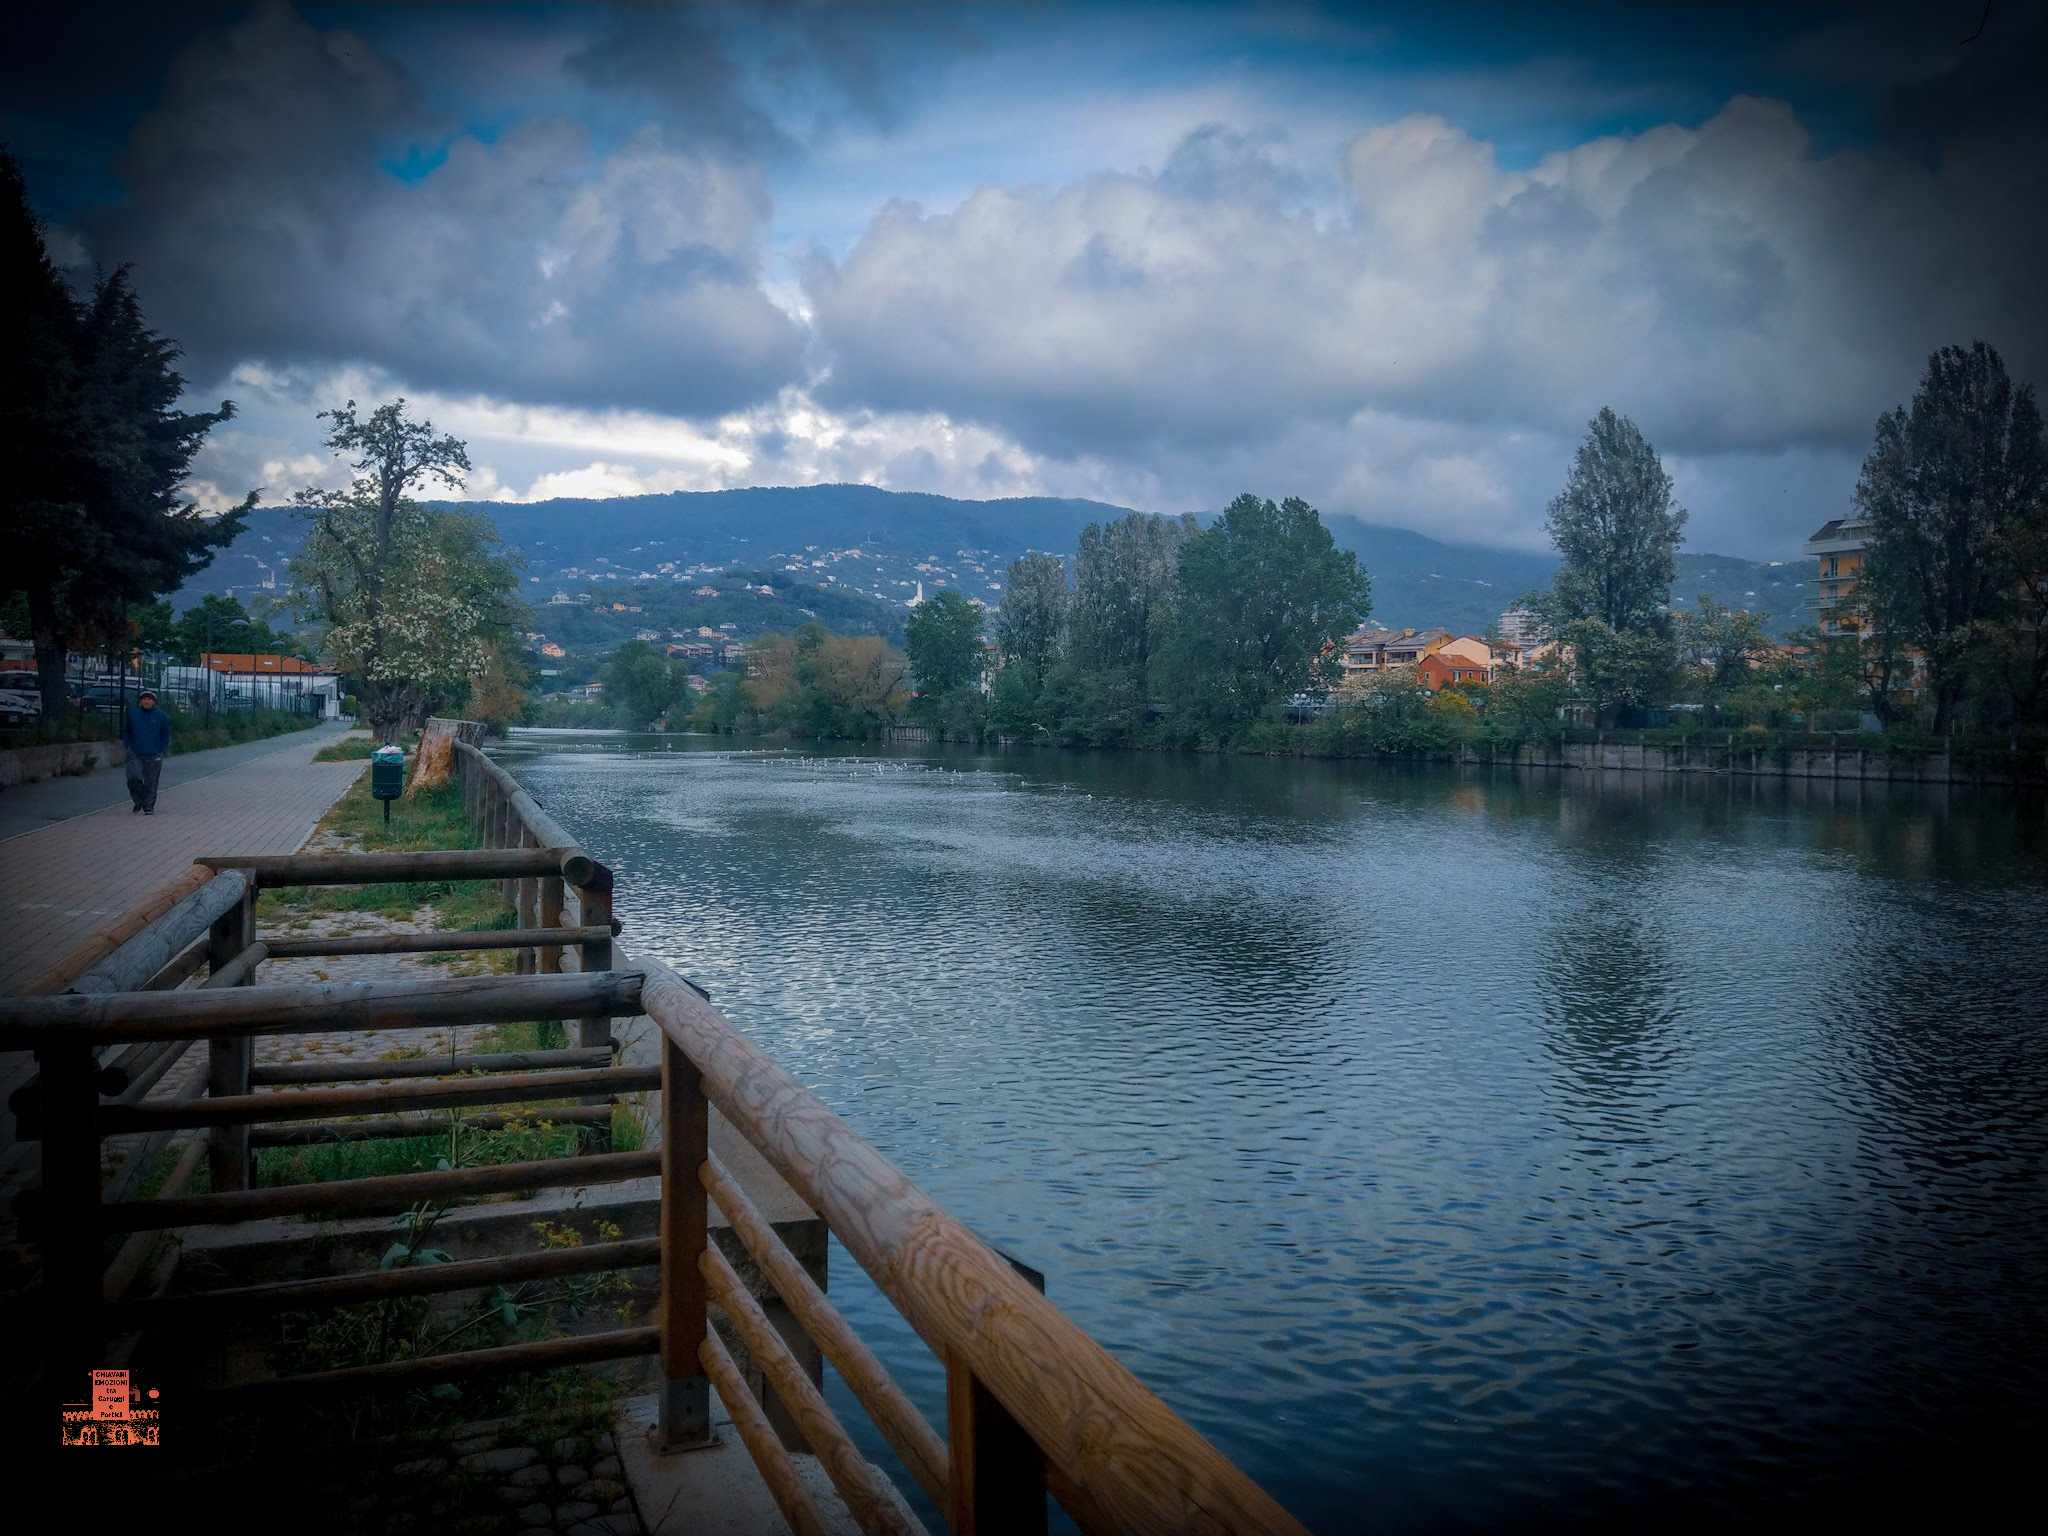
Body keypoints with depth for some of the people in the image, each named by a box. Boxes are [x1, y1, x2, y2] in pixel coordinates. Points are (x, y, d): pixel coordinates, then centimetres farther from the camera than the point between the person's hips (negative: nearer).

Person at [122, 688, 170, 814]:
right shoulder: (132, 713, 1)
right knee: (134, 779, -12)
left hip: (154, 756, 0)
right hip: (135, 755, 1)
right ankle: (138, 803, 11)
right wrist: (128, 747, 6)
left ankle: (149, 807, 14)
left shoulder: (161, 716, -1)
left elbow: (165, 736, 9)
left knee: (150, 783, 2)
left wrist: (161, 751, 1)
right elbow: (126, 732, 14)